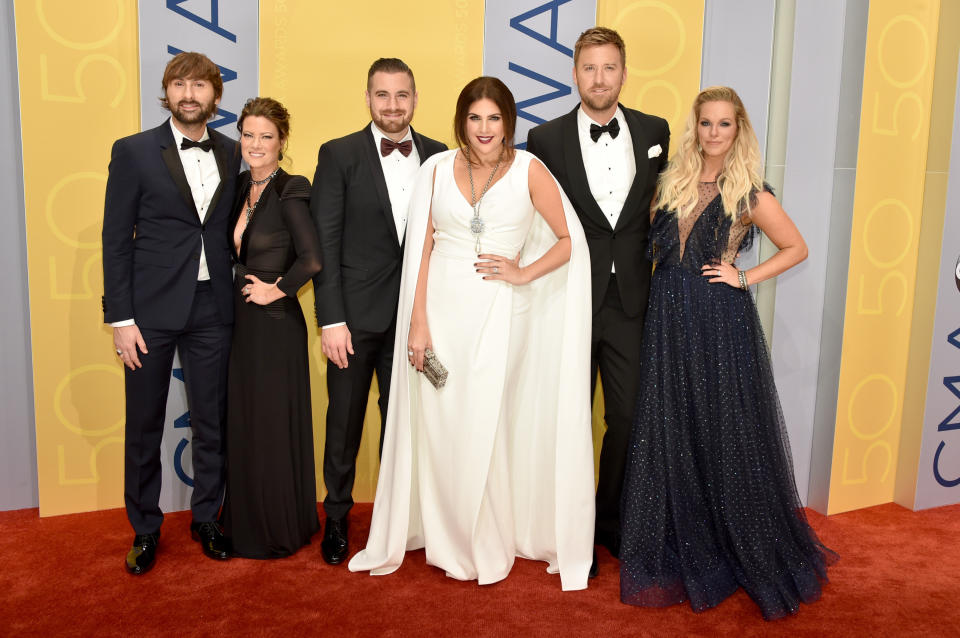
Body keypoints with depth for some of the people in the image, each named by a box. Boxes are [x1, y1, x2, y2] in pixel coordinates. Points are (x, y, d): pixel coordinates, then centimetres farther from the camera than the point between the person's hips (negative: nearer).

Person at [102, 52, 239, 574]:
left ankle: (206, 517, 29)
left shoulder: (232, 154, 7)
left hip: (212, 309, 2)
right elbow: (116, 239, -3)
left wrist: (238, 294, 0)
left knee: (211, 422, 10)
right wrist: (120, 317, -7)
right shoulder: (133, 152, -1)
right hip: (152, 310, -2)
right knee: (144, 427, 9)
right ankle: (145, 529, 27)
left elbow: (231, 228, 10)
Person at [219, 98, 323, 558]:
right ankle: (249, 523, 34)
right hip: (242, 320, 8)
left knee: (273, 425, 4)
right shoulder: (242, 186, 8)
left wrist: (275, 289, -15)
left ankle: (278, 531, 23)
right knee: (245, 423, 17)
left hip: (274, 323, -8)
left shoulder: (288, 192, -16)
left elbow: (312, 259, -27)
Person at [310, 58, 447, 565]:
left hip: (413, 314, 2)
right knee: (344, 423, 10)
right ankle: (336, 518, 29)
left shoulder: (438, 157, 5)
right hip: (355, 314, -2)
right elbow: (324, 241, -7)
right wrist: (331, 319, -12)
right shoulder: (338, 155, -3)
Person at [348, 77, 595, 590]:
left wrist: (522, 273, -10)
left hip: (497, 313, -2)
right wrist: (418, 322, -4)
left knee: (482, 426, 5)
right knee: (438, 426, 6)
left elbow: (568, 242, 4)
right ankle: (446, 535, 27)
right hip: (440, 307, 2)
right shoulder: (438, 168, 6)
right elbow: (422, 248, 3)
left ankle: (486, 542, 26)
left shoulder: (529, 170, 1)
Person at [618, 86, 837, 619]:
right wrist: (668, 287, 5)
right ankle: (683, 551, 26)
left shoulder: (750, 194, -3)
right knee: (672, 434, 9)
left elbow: (797, 248, 4)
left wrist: (745, 277, -6)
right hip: (669, 321, 4)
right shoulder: (673, 182, 8)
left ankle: (751, 553, 26)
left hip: (722, 322, -4)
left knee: (727, 434, 5)